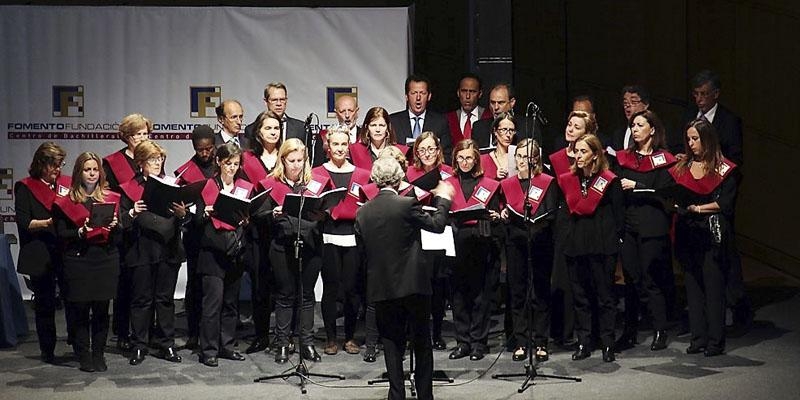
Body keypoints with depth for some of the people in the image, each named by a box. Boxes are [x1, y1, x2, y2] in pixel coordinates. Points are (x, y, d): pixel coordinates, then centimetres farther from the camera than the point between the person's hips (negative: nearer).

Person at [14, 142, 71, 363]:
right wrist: (48, 223, -23)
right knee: (44, 304, 6)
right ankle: (47, 350, 15)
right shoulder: (25, 188, 2)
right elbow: (24, 224, -7)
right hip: (41, 257, -2)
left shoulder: (67, 183, 11)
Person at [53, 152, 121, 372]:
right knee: (80, 310, 0)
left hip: (106, 260, 2)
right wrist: (80, 232, -17)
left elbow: (120, 234, 12)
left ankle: (99, 355, 13)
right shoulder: (66, 202, 3)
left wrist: (114, 227, -9)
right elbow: (61, 234, -1)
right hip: (78, 261, -2)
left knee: (102, 309, 3)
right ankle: (84, 356, 8)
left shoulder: (111, 198, 11)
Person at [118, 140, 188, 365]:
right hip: (141, 251, -2)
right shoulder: (129, 189, 3)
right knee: (142, 299, 3)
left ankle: (166, 345, 15)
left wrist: (182, 214, -13)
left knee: (165, 298, 8)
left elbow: (180, 222, 8)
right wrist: (133, 214, -22)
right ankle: (139, 346, 11)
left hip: (168, 250, 2)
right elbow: (122, 223, -3)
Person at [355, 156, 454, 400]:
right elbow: (436, 225, -2)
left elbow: (362, 252, 7)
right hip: (413, 284, -3)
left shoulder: (363, 213, 1)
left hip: (381, 287, 3)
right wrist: (443, 200, 14)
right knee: (422, 343, 11)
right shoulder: (407, 204, -12)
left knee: (392, 345, 9)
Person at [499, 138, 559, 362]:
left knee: (541, 293, 1)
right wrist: (504, 215, -5)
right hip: (515, 243, 3)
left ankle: (541, 344, 6)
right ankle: (520, 343, 9)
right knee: (517, 293, 4)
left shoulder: (548, 183, 2)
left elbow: (551, 215, -5)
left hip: (540, 243, -3)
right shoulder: (507, 184, 13)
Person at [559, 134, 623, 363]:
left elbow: (619, 214, -2)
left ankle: (608, 344, 6)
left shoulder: (609, 181, -3)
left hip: (602, 245, -4)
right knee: (580, 296, 7)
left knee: (604, 295, 1)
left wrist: (615, 240, -7)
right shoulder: (567, 180, 10)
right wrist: (567, 236, 8)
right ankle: (583, 343, 13)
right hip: (575, 244, 4)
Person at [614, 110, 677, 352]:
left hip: (652, 228, -4)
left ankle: (660, 332, 4)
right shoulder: (624, 158, 13)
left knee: (651, 280, -4)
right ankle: (629, 332, 13)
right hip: (628, 226, 5)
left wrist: (636, 187, -14)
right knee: (631, 279, 8)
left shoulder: (662, 160, -1)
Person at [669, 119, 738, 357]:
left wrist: (698, 208, -10)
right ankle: (698, 338, 11)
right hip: (688, 233, 5)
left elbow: (726, 204, -7)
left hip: (712, 233, -5)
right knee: (693, 286, 5)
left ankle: (716, 341, 0)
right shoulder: (683, 167, 14)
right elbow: (673, 194, 13)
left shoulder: (723, 169, -1)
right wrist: (679, 204, -8)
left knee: (714, 286, -4)